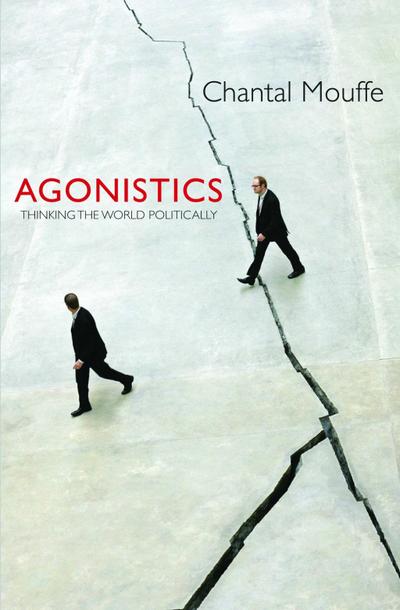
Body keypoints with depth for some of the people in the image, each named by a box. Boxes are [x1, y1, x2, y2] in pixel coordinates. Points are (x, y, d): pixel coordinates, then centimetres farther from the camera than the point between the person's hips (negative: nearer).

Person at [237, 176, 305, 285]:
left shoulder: (272, 199, -33)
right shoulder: (261, 195, -6)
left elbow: (275, 220, -30)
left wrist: (264, 234, -27)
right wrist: (260, 231, 14)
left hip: (276, 230, -8)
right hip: (264, 229, 8)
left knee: (287, 250, 14)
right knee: (259, 252, 9)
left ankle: (299, 268, 37)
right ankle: (251, 277, 14)